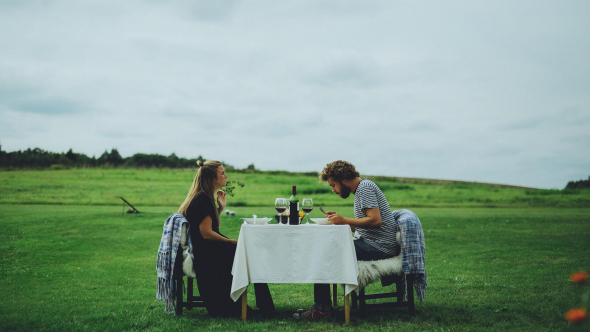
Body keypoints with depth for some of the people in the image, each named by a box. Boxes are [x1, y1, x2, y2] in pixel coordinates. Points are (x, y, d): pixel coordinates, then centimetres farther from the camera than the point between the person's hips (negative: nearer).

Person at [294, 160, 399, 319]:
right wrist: (338, 219, 7)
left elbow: (375, 220, -24)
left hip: (377, 247, -11)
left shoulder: (365, 187, -12)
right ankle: (321, 305, 8)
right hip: (372, 243, 11)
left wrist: (344, 220, -17)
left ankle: (322, 309, -8)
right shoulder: (361, 189, 19)